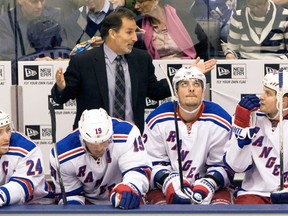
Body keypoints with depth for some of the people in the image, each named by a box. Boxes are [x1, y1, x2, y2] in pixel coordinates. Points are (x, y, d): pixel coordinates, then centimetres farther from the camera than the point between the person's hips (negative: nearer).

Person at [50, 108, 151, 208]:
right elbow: (69, 194, -10)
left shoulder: (126, 133, -29)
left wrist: (131, 188, -54)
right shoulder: (63, 155, -23)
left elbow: (138, 170, -33)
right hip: (89, 203, 1)